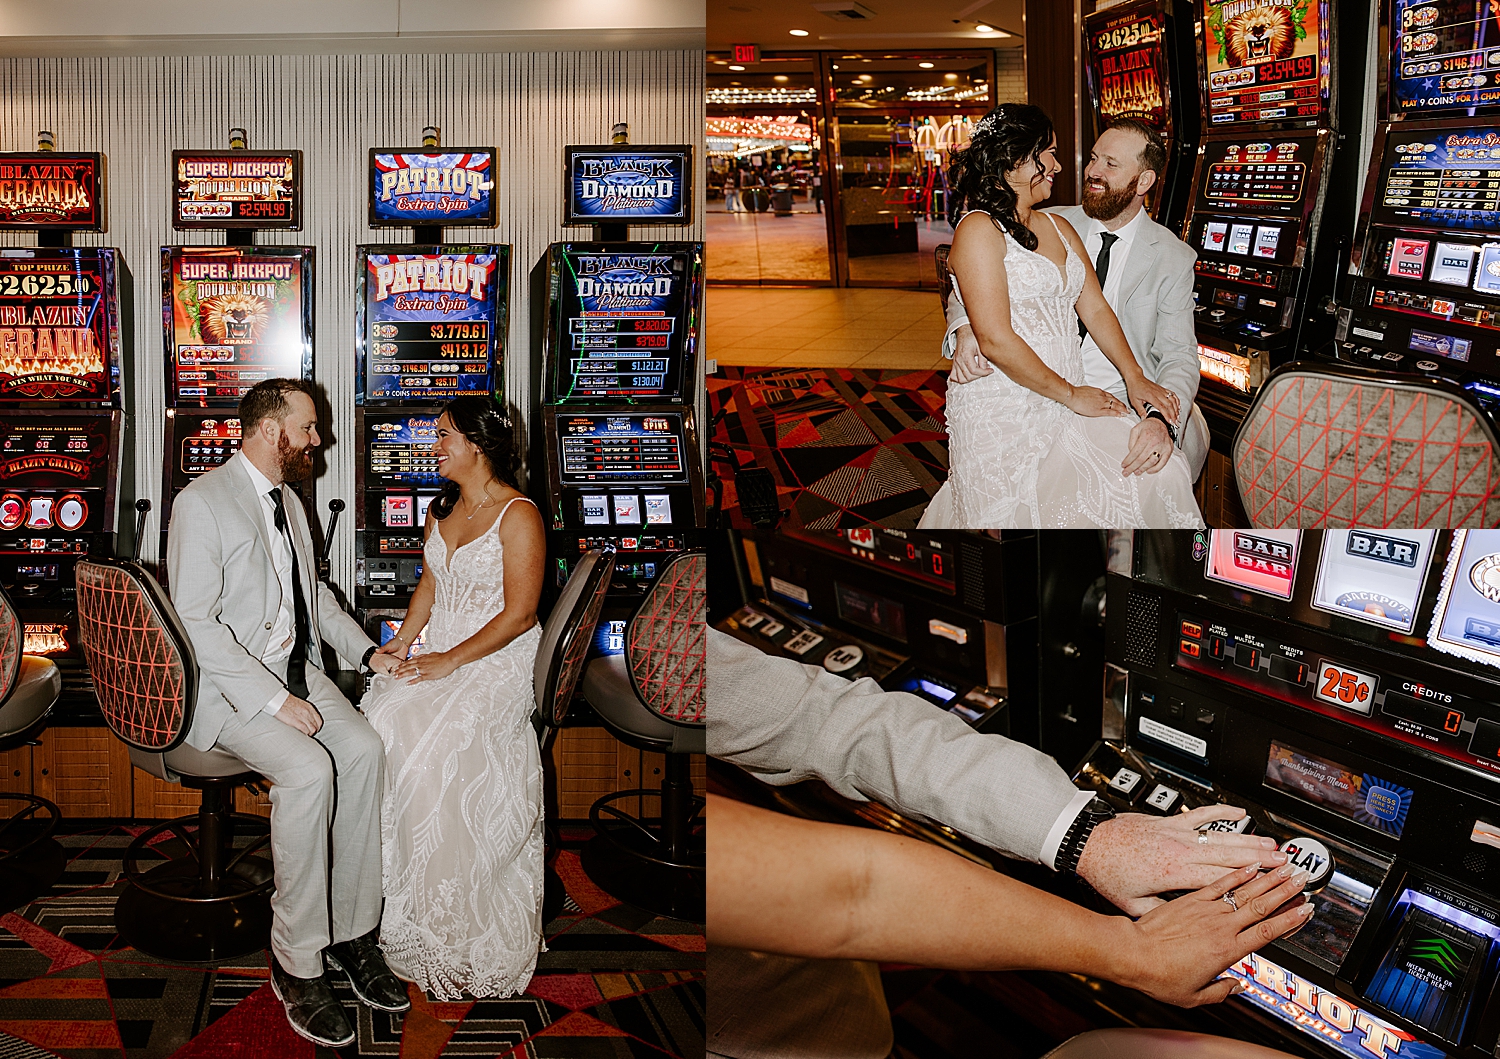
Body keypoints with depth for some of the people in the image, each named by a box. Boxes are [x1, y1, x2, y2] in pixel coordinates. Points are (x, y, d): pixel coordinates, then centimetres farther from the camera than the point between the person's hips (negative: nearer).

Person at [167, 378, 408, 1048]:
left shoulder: (287, 501, 16)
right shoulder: (202, 503, -12)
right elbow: (195, 624, -19)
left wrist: (367, 651, 11)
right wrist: (273, 699, -24)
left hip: (296, 668, 7)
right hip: (229, 685, -7)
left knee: (363, 749, -19)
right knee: (308, 770, -30)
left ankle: (352, 934, -9)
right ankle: (296, 963, -17)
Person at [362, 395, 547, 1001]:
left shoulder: (518, 515, -10)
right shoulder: (442, 510, 15)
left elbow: (519, 613, -13)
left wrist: (451, 661, -18)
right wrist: (404, 642, 6)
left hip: (500, 659, -7)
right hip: (440, 653, 7)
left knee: (432, 741, -30)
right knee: (381, 721, -21)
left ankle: (449, 918, -16)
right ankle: (393, 892, -12)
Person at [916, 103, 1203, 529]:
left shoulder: (1060, 229, 20)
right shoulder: (980, 230, -7)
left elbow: (1095, 308, 13)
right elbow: (996, 340, -15)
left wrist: (1134, 378, -2)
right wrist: (1070, 394, -10)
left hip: (1066, 406, 7)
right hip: (1002, 416, -7)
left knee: (1162, 474, -15)